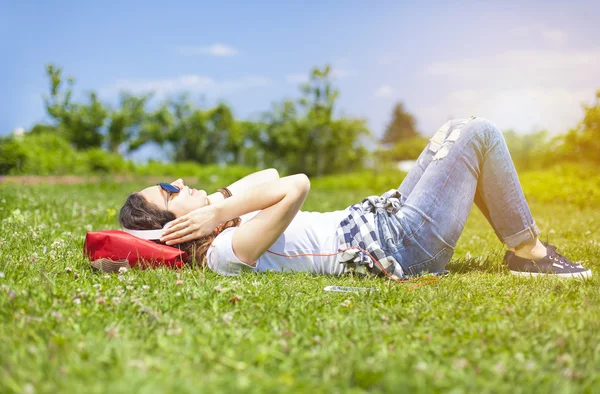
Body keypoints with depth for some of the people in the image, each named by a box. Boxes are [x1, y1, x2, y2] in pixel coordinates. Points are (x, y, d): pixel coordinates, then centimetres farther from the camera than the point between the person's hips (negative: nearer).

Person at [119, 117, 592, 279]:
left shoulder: (219, 238, 5)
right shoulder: (228, 251, -25)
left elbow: (269, 176, 8)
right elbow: (297, 187, -35)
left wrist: (219, 206, -6)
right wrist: (219, 212, -28)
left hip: (382, 218, 9)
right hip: (401, 245, -9)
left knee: (457, 130, 16)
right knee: (480, 132, -3)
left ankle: (523, 245, 25)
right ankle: (530, 251, 13)